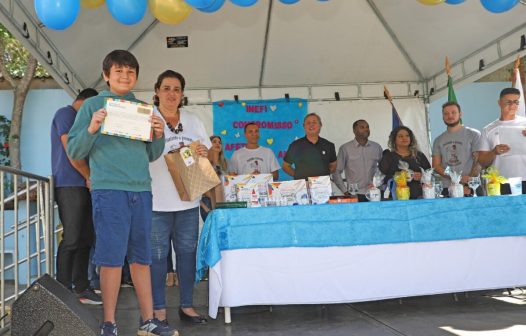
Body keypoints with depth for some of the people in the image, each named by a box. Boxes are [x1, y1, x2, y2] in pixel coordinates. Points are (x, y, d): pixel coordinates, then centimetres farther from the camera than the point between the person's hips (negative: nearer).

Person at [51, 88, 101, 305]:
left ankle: (81, 288, 15)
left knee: (85, 239, 9)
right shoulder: (65, 114, -4)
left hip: (83, 187, 9)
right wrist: (90, 177, -6)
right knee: (71, 239, -10)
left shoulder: (78, 119, 24)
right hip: (69, 186, -9)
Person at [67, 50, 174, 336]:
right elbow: (74, 152, 1)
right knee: (112, 257, -2)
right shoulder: (93, 105, 4)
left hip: (141, 189, 4)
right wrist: (92, 129, -15)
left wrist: (158, 136, -1)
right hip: (109, 189, -4)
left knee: (141, 257, 9)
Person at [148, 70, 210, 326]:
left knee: (187, 252, 10)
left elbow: (208, 154, 18)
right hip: (157, 201, -5)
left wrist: (205, 154, -4)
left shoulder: (193, 121, 14)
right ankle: (159, 310, 13)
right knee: (157, 255, 2)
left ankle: (187, 306, 21)